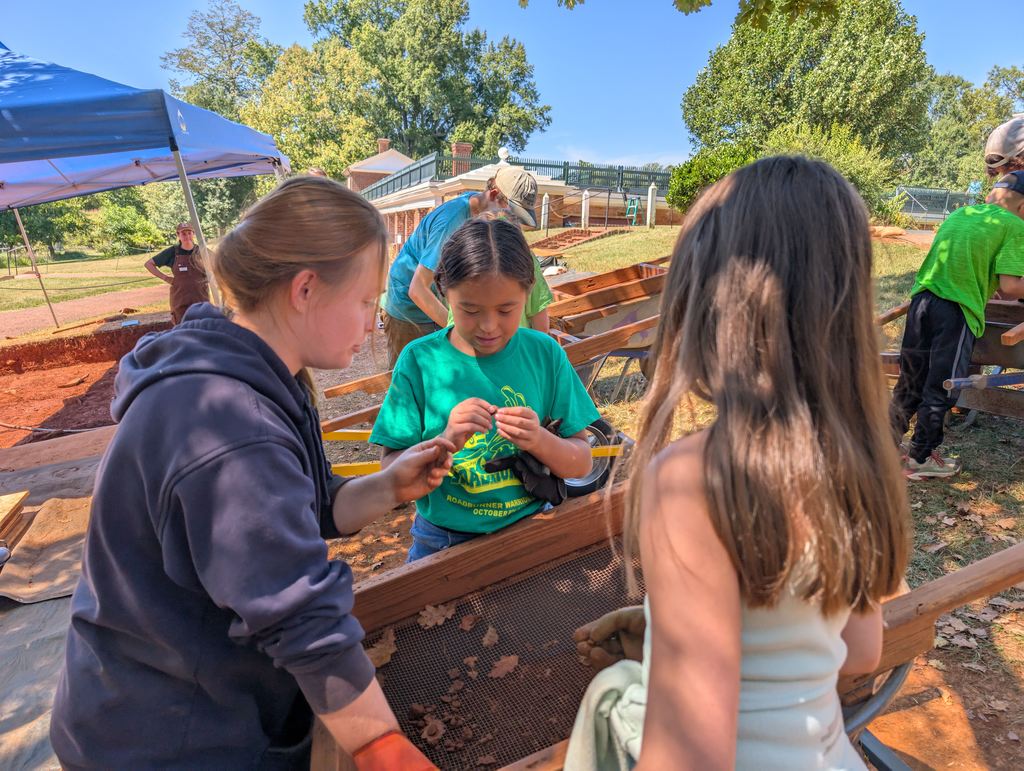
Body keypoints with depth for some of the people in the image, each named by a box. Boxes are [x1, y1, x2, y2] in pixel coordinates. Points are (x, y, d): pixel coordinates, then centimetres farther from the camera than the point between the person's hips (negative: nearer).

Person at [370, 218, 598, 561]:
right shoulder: (419, 361, -10)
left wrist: (540, 441, -23)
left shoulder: (545, 354, -7)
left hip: (530, 532, 2)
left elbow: (581, 464, -3)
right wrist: (445, 443, -25)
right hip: (444, 539, -1)